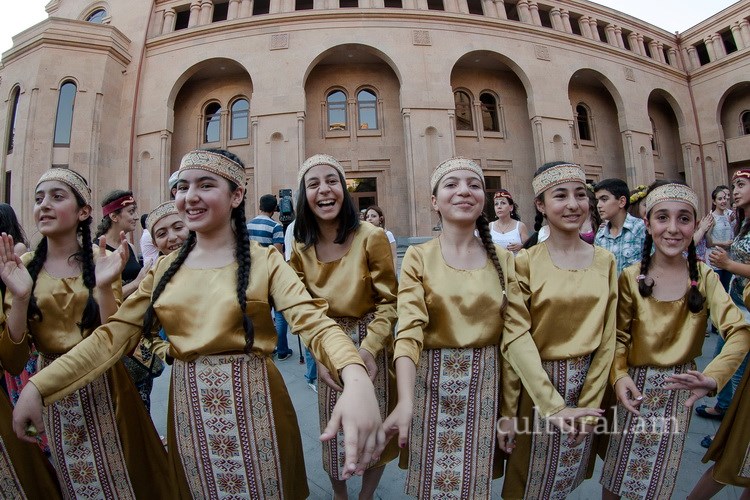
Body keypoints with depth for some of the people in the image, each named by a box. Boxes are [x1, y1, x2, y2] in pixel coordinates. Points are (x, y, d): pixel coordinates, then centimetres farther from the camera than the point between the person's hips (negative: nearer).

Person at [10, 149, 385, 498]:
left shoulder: (264, 261, -12)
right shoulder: (165, 268, 3)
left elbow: (313, 321, -24)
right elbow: (112, 335, 2)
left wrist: (357, 382, -42)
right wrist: (37, 386, -10)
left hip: (251, 402, -3)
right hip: (188, 405, 4)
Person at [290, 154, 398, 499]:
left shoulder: (371, 237, -16)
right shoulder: (301, 248, -4)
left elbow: (388, 300, -12)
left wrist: (369, 348, -24)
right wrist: (320, 355, -11)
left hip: (370, 344, -2)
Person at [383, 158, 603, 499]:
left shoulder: (503, 259, -1)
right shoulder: (418, 257, -9)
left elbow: (517, 334, -4)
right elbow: (409, 332, -18)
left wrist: (552, 403, -13)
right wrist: (405, 402, -33)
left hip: (484, 381, 2)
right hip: (432, 380, -1)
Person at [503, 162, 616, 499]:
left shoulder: (605, 261, -3)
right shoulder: (526, 262, -14)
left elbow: (606, 337, -1)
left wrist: (590, 402, -3)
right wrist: (509, 406, -9)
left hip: (587, 381, 4)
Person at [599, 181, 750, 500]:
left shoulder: (704, 276, -8)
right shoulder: (631, 277, -11)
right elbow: (619, 335, -7)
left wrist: (712, 377, -35)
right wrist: (618, 375, -24)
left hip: (679, 387, 1)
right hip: (635, 385, -1)